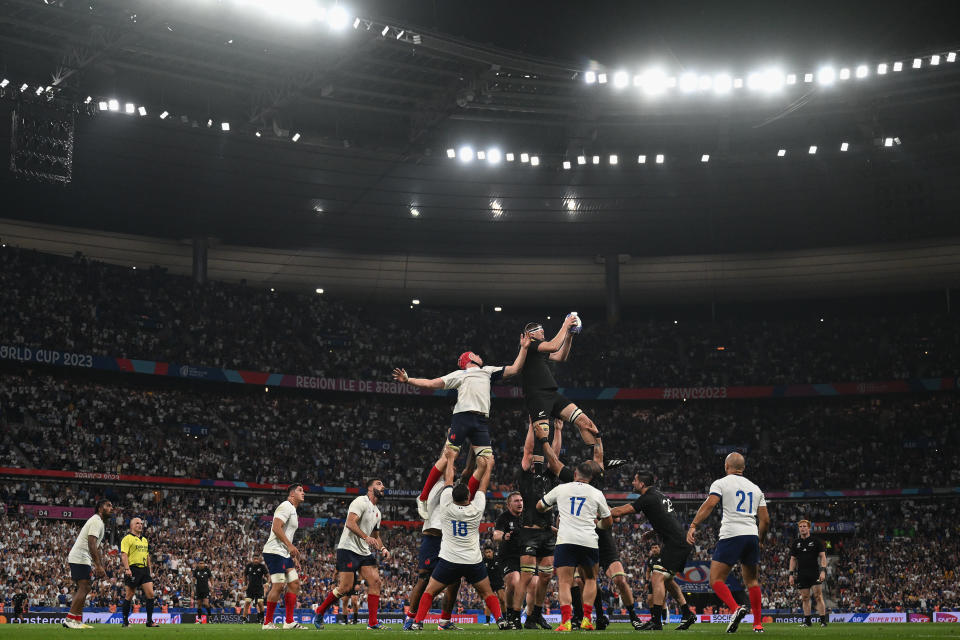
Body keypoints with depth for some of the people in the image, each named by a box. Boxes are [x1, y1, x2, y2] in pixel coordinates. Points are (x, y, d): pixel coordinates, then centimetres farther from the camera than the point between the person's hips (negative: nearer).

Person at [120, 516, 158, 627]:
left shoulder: (145, 540, 21)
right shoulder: (127, 538, -2)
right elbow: (124, 555, -11)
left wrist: (150, 569, 21)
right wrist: (127, 568, -21)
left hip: (144, 569, 6)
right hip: (133, 569, -6)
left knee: (150, 594, -3)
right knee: (130, 595, -1)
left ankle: (150, 621, 1)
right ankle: (125, 621, 9)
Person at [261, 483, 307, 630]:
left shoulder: (293, 511, 24)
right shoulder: (286, 506, -8)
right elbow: (276, 528, -20)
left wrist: (294, 557, 24)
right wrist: (290, 546, -25)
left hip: (285, 554, 10)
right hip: (274, 552, -10)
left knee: (295, 583, 4)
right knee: (279, 586, -15)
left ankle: (289, 621, 6)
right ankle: (267, 622, -9)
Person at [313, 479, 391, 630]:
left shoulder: (377, 511, 20)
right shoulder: (361, 502, -9)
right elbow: (350, 523, -22)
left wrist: (382, 548, 10)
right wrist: (366, 537, -32)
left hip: (364, 552, 9)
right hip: (348, 549, -9)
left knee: (375, 582, -6)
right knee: (345, 588, -13)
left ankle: (373, 622, -4)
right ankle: (319, 611, 8)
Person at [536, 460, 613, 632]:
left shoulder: (560, 489, 12)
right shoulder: (597, 494, 12)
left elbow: (539, 506, 26)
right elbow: (608, 522, 19)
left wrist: (549, 509, 47)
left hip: (565, 540, -1)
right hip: (589, 541, 1)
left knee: (564, 582, -3)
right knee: (590, 580, 19)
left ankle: (566, 620, -19)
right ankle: (586, 618, 8)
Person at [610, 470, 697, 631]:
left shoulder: (648, 498, -11)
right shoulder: (658, 495, 19)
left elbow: (620, 512, -11)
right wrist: (653, 532, 22)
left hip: (675, 544, -10)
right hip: (682, 543, 10)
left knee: (657, 578, -13)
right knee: (666, 580, 19)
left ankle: (656, 621, -16)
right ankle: (687, 615, 21)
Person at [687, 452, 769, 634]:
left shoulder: (721, 483, 6)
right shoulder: (755, 488, 20)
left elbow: (709, 504, -11)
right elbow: (765, 520, 18)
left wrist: (693, 526, -15)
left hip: (731, 535, -5)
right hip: (752, 536, 5)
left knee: (716, 579, -3)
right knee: (752, 581, 16)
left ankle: (736, 608, -25)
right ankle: (758, 624, 14)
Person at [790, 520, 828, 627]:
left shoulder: (816, 541, 4)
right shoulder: (796, 543, 14)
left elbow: (823, 556, 2)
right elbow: (793, 559, 15)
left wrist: (823, 570, -11)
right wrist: (791, 574, 7)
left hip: (815, 573, -3)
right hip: (802, 575, 3)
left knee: (818, 596, -10)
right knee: (805, 598, 3)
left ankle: (823, 620, -9)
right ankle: (807, 621, 8)